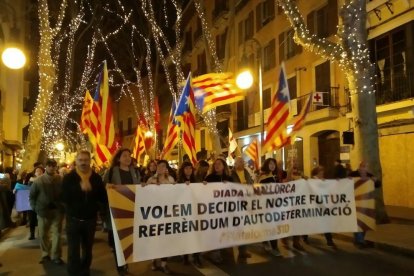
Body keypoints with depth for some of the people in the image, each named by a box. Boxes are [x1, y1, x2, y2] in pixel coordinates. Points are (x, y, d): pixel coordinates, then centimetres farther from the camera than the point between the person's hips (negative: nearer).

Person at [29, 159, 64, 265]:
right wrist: (35, 207, -2)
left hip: (57, 210, -1)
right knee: (43, 234, 12)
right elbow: (32, 195, 4)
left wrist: (63, 205, -7)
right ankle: (46, 254, 29)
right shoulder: (39, 180, -4)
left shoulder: (60, 179, -9)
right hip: (43, 210, 2)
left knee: (57, 233, 4)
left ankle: (56, 256, 15)